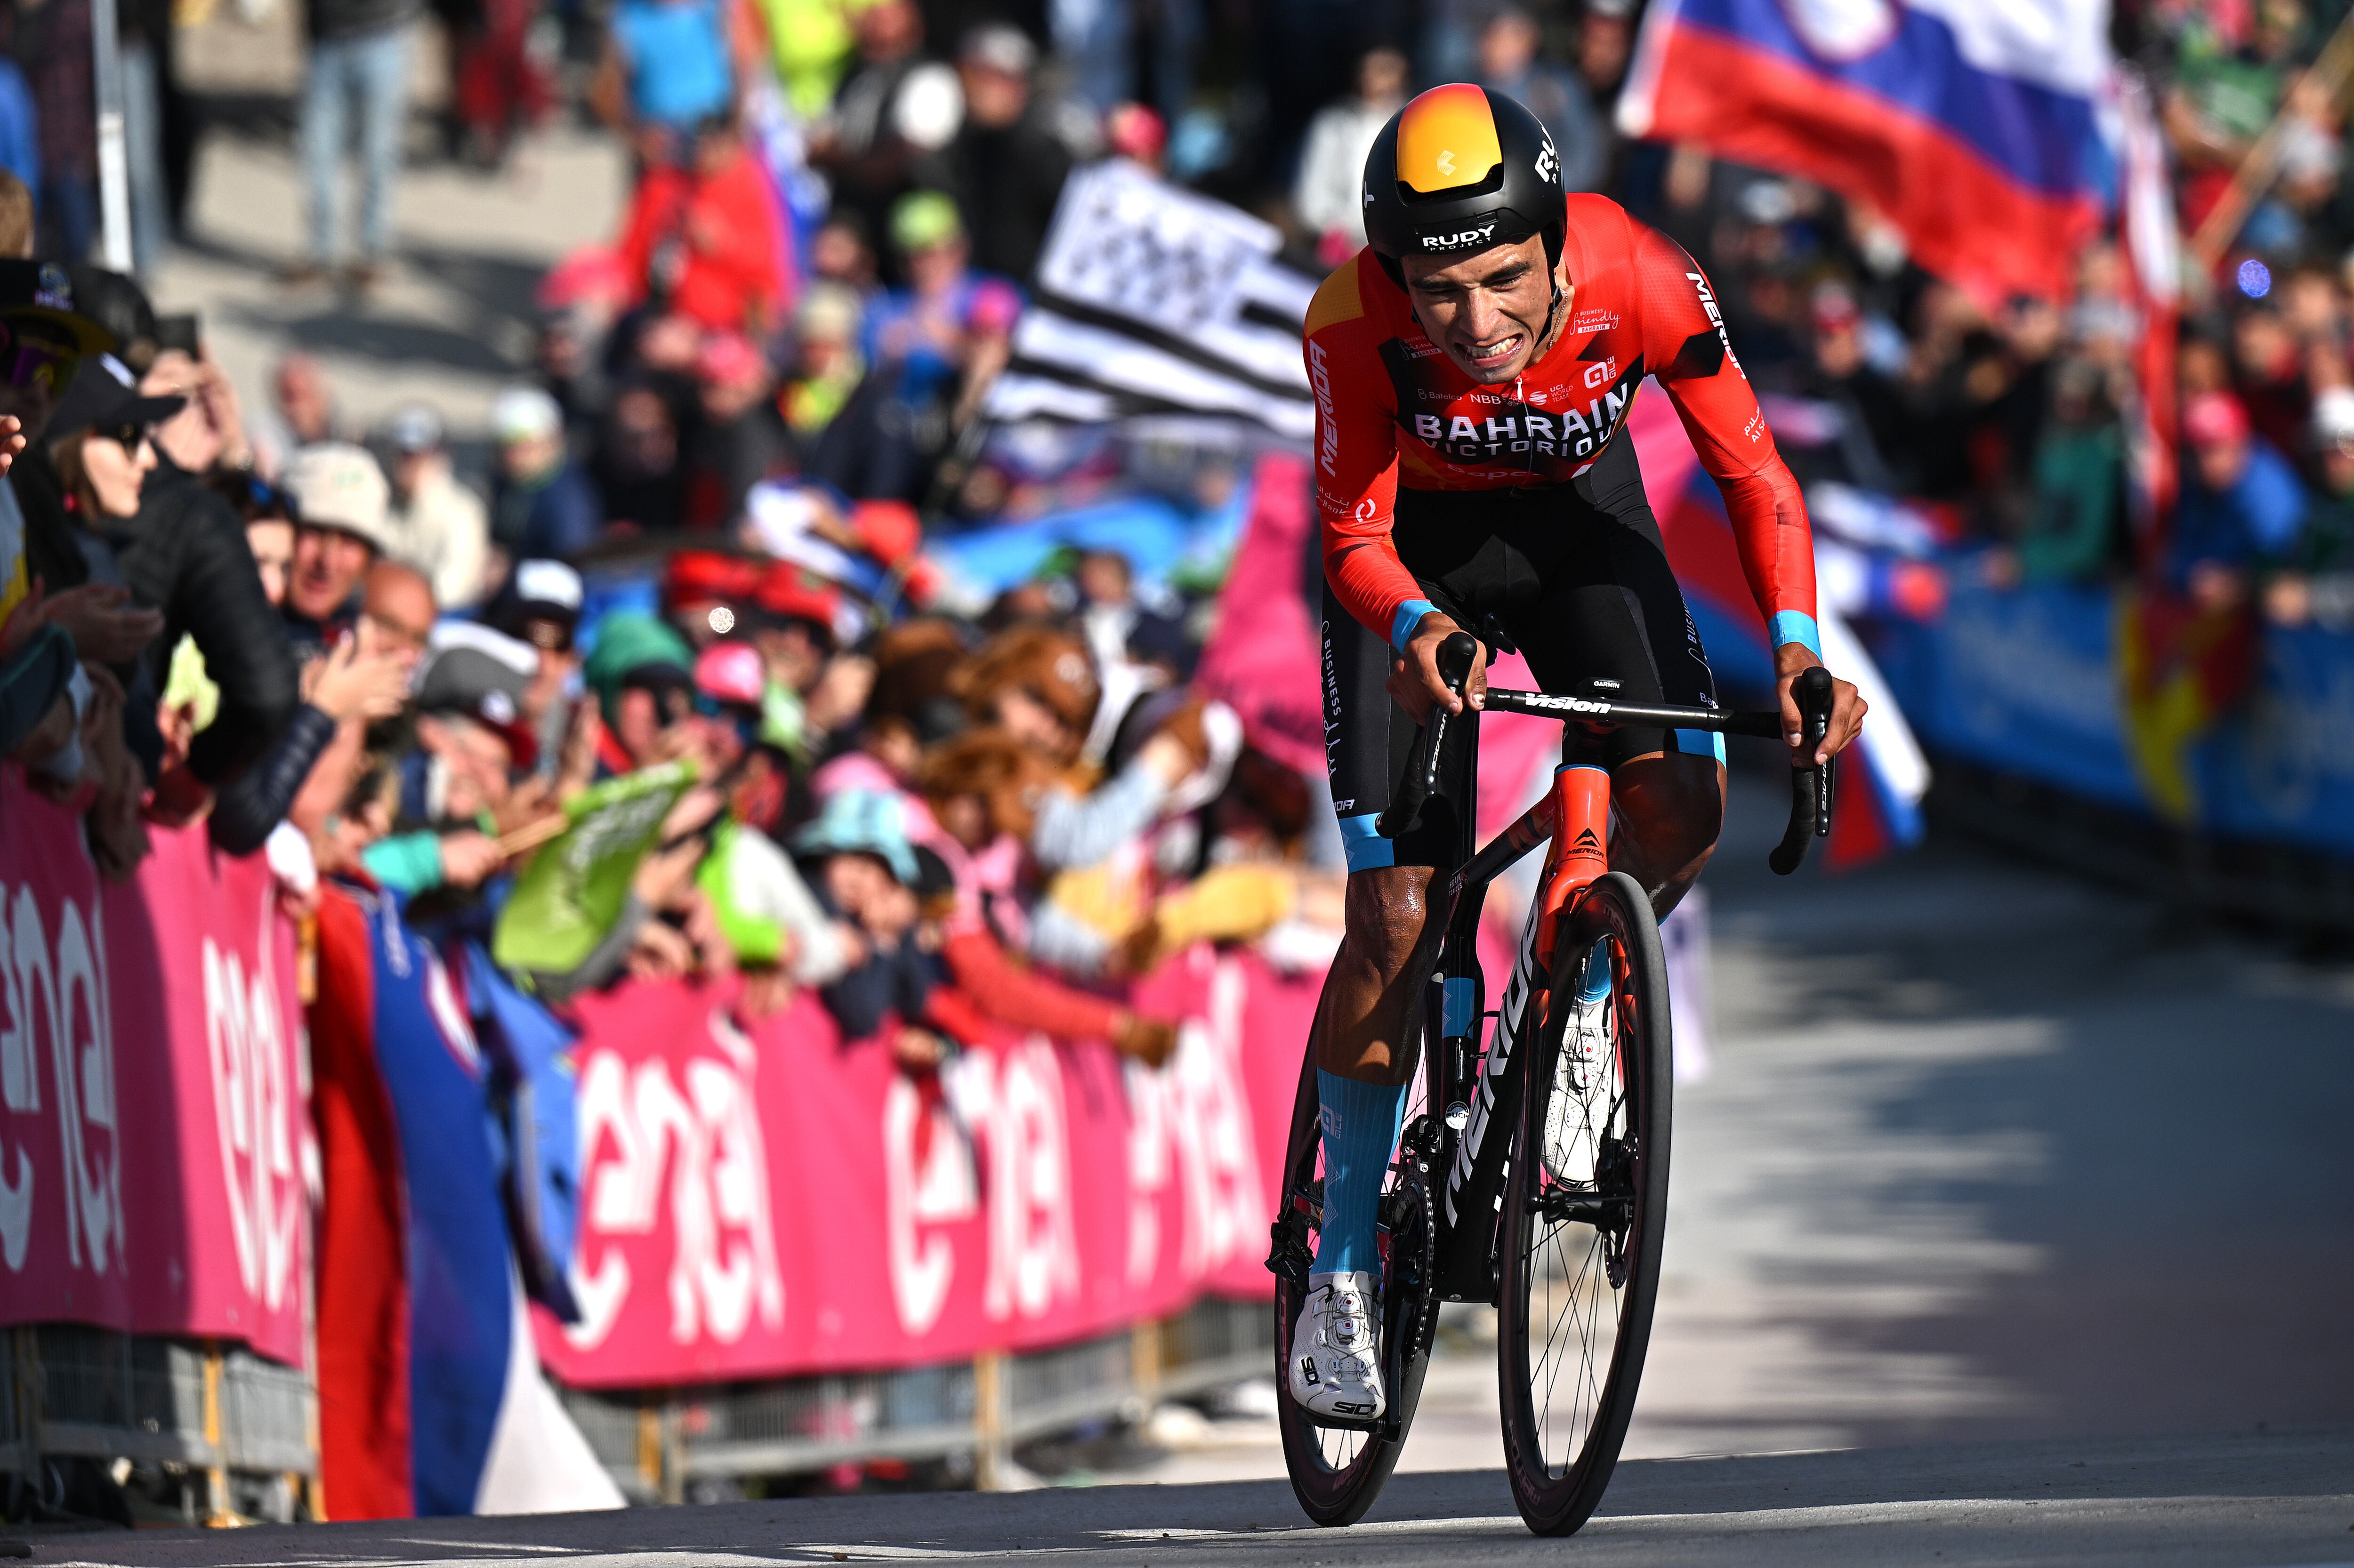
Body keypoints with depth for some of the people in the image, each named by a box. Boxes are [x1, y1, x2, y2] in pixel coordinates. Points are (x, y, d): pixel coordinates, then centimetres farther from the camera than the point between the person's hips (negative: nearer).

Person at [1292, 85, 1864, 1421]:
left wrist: (1797, 647, -36)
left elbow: (1753, 472, -21)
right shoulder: (1356, 324, -34)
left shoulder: (1643, 283, -33)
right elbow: (1354, 534, -24)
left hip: (1578, 521, 2)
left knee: (1682, 814, -21)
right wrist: (1418, 629, -46)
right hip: (1414, 552, -2)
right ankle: (1343, 1272, 4)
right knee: (1396, 915, -10)